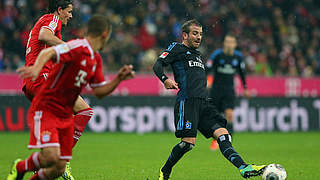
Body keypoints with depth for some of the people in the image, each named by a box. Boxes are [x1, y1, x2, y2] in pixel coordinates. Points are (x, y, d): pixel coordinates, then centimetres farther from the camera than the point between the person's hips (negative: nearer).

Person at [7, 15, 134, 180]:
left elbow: (99, 92, 17)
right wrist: (36, 67, -54)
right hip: (45, 109, -8)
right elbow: (47, 53, -34)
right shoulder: (77, 47, -17)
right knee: (51, 157, -24)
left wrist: (119, 78, 2)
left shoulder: (96, 59, 12)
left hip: (65, 116, 8)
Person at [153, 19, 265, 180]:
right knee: (188, 141, -16)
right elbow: (158, 65, -3)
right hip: (186, 100, -7)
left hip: (203, 103, 7)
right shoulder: (177, 49, 8)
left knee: (222, 134, -11)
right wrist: (164, 79, -21)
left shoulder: (197, 55, 31)